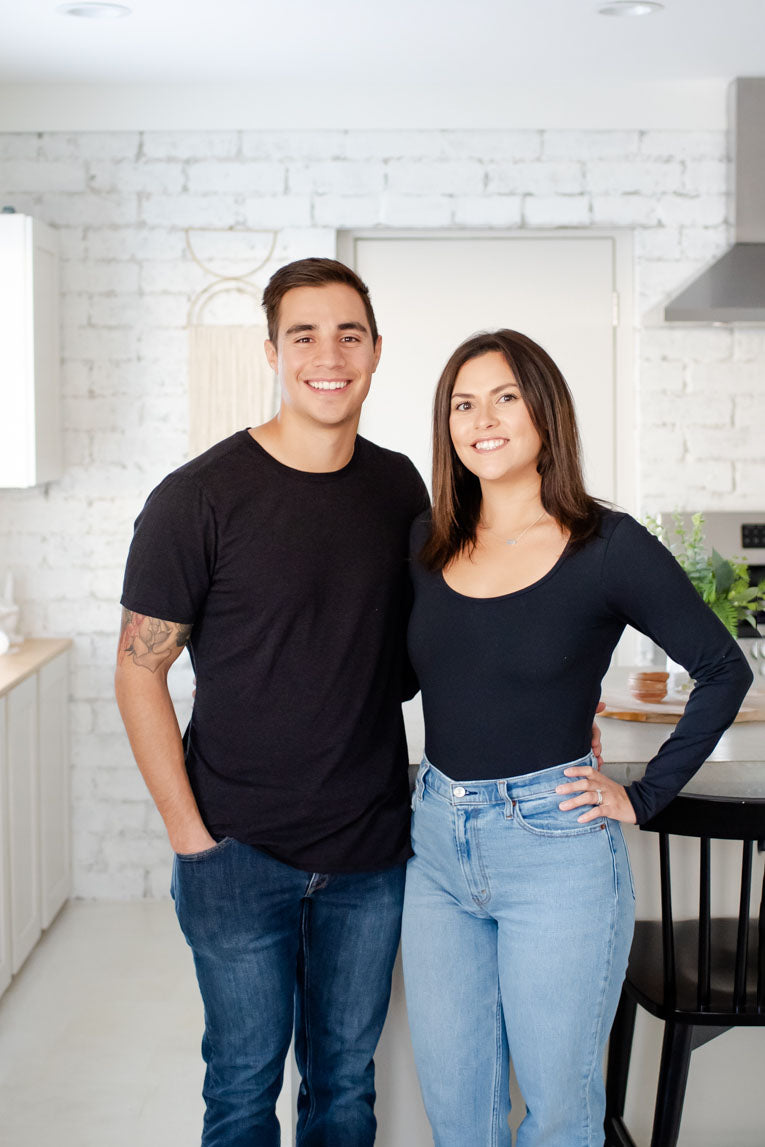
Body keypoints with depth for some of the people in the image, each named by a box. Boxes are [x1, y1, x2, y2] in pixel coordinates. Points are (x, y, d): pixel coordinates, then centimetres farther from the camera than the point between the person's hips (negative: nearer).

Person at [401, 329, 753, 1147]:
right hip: (437, 842, 4)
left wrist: (644, 797, -5)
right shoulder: (426, 545, 5)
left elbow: (724, 671, -2)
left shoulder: (608, 548, -9)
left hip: (553, 844, -4)